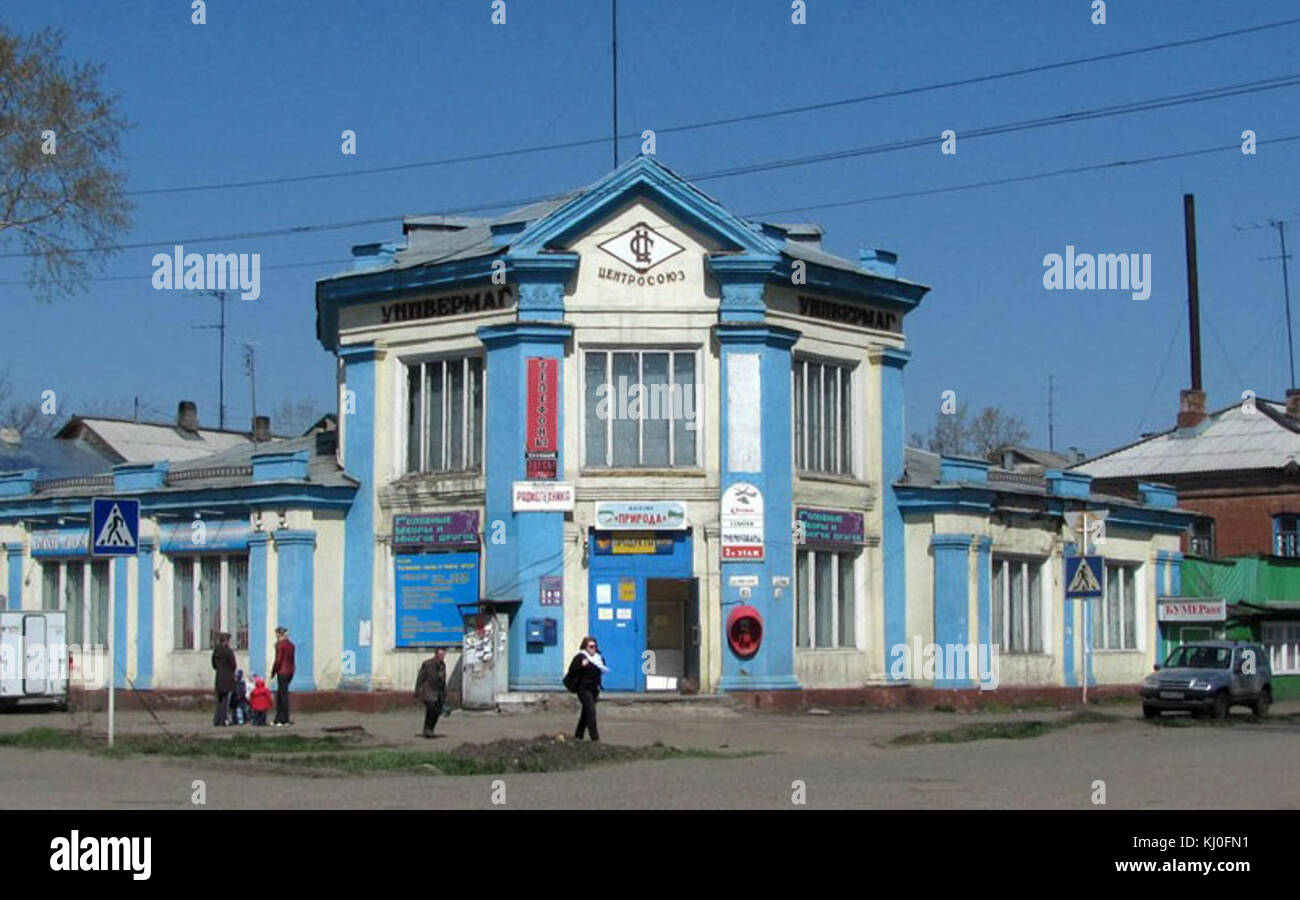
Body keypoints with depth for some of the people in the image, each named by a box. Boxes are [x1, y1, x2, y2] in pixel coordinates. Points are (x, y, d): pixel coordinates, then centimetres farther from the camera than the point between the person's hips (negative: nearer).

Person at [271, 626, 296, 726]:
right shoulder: (291, 644, 11)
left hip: (282, 671, -8)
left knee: (283, 695, -3)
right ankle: (278, 718, 17)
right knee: (279, 694, 15)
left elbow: (278, 659, -16)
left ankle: (286, 720, -2)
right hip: (290, 671, 8)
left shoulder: (279, 644, -12)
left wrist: (273, 671, -6)